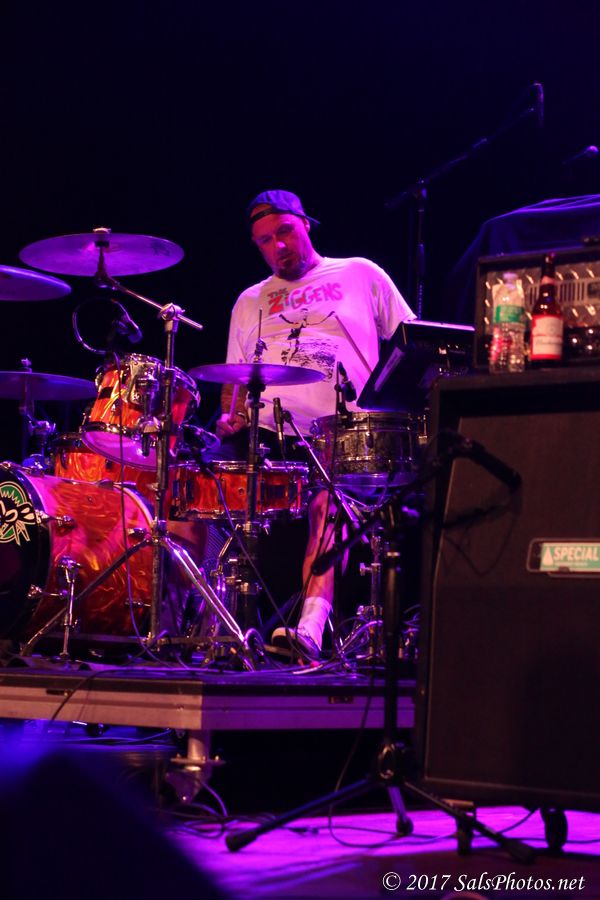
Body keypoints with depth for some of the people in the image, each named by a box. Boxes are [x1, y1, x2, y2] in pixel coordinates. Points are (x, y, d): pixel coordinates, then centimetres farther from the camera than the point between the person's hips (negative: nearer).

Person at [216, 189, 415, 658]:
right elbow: (236, 379, 24)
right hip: (267, 434, 4)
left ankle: (311, 627, -45)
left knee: (327, 501, -32)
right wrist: (231, 417, 2)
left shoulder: (360, 275, 16)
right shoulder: (251, 303, 26)